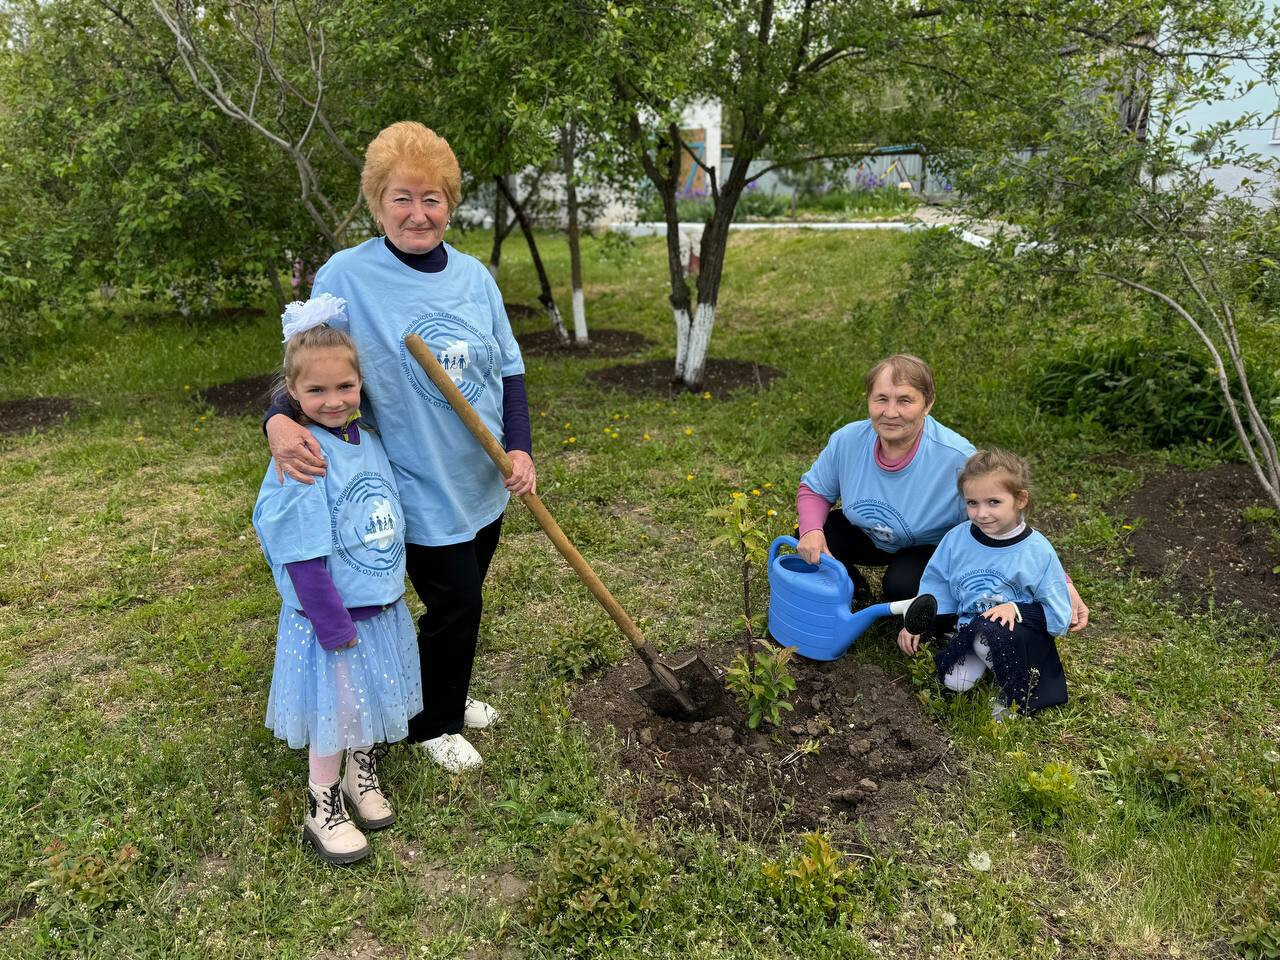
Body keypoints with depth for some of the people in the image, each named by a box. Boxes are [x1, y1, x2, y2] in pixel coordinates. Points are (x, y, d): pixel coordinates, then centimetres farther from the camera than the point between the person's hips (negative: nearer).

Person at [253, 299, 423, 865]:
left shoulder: (367, 440, -1)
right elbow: (304, 559, -22)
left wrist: (389, 592, 15)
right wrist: (336, 628, -19)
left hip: (382, 607, 7)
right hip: (330, 616, -6)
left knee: (368, 702, 23)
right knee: (334, 714, 11)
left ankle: (363, 779, 46)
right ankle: (323, 811, 33)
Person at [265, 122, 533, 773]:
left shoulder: (473, 276, 0)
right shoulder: (346, 277, -14)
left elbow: (507, 370, 4)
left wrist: (519, 447, -8)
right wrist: (279, 420, -31)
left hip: (484, 483, 6)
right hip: (423, 492, -5)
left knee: (463, 601, 21)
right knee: (455, 605, 3)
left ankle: (449, 696, 47)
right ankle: (432, 724, 30)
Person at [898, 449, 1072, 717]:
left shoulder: (1037, 551, -12)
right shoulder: (956, 538, -3)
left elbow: (1058, 615, -7)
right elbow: (936, 583, 10)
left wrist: (1016, 609, -24)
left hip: (1021, 630, -3)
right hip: (970, 630, 3)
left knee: (989, 634, -36)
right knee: (954, 681, -21)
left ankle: (1017, 693, -9)